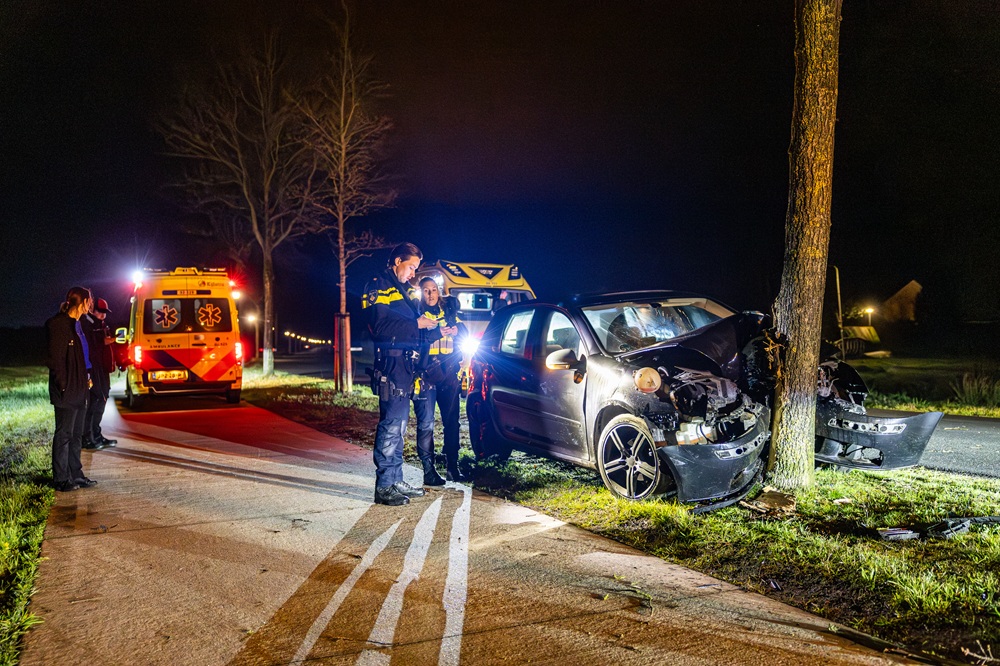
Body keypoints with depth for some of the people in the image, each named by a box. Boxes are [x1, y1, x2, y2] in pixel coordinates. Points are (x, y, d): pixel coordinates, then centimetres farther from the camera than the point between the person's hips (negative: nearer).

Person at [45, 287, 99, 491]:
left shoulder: (77, 324, 14)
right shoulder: (59, 324, -14)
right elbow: (55, 359, -17)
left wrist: (86, 379, 11)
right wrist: (63, 386, -16)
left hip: (80, 389, 9)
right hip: (67, 391, -9)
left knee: (77, 434, 15)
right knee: (64, 434, -1)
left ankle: (75, 474, 24)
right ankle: (61, 480, 8)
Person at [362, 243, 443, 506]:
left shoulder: (403, 290, 23)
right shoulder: (379, 285, -5)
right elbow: (380, 325, -19)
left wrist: (436, 332, 9)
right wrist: (416, 323, -14)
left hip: (405, 365, 10)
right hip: (391, 364, -10)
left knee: (399, 425, 13)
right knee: (391, 424, -9)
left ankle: (396, 480, 20)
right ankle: (384, 487, -5)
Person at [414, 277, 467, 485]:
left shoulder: (448, 311, 17)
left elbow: (465, 332, 11)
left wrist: (455, 330, -9)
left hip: (449, 374, 4)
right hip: (426, 375, -4)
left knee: (451, 421, 6)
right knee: (426, 424, -6)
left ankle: (452, 467, 15)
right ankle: (429, 471, 0)